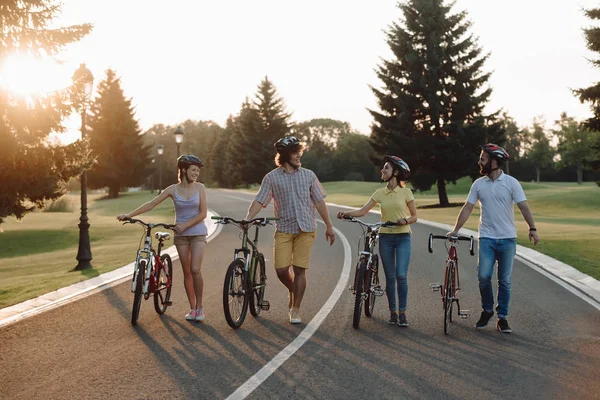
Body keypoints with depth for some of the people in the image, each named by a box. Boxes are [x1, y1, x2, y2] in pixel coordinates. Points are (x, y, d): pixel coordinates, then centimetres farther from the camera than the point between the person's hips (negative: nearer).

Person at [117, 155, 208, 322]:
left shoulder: (200, 188, -3)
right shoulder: (173, 189, 0)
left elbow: (203, 213, -7)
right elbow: (151, 204, -2)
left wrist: (185, 225, -17)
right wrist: (129, 215, -8)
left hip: (197, 233, -2)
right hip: (181, 234, 2)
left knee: (195, 270, -14)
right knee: (187, 272, 4)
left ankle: (199, 307, 0)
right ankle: (192, 308, 15)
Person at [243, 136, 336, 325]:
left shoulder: (308, 175, 6)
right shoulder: (272, 177, 2)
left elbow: (319, 201, 8)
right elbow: (259, 201, -5)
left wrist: (329, 226, 7)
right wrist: (247, 219, -20)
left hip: (305, 229, 0)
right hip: (283, 229, 0)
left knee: (299, 269, -2)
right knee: (281, 269, -6)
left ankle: (295, 309, 10)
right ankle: (292, 290, 28)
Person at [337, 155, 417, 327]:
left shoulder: (406, 192, -2)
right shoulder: (380, 193, 5)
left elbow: (414, 216, 3)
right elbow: (362, 211, -1)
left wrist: (405, 220, -18)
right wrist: (346, 213, -18)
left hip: (402, 237, -3)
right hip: (385, 237, 3)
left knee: (401, 275, -12)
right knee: (390, 277, 6)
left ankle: (402, 313, -1)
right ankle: (393, 312, 16)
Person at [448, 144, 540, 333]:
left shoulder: (511, 182, -3)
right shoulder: (478, 184, 4)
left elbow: (523, 206, -5)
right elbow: (468, 208, 5)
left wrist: (532, 228, -13)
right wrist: (456, 229, 0)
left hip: (507, 238, -1)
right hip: (486, 238, 1)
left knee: (505, 280, 4)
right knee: (484, 276, -12)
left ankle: (502, 318, 15)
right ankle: (487, 310, 12)